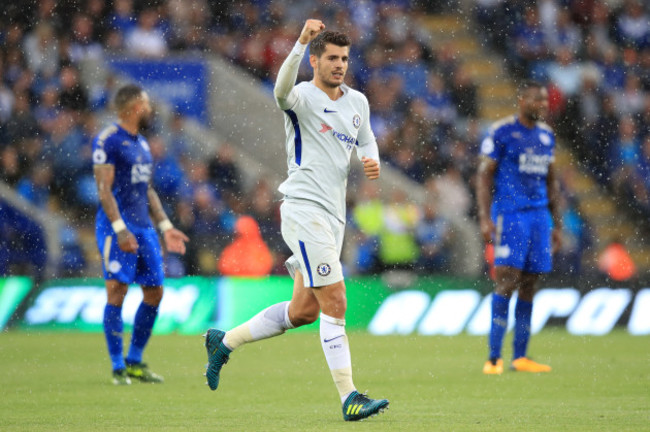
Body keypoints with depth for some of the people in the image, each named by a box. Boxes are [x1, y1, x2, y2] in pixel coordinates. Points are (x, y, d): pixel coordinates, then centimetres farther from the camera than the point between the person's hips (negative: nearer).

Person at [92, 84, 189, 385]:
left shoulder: (141, 143, 18)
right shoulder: (107, 141, -9)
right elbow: (104, 189, -15)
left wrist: (165, 227, 19)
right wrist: (120, 229, -22)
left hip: (144, 226, 9)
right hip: (117, 226, -8)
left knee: (154, 292, 6)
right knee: (117, 292, -9)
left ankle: (135, 362, 16)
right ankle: (118, 367, -4)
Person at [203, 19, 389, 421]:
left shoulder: (358, 102, 14)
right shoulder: (303, 98, -8)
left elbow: (366, 141, 30)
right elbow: (282, 90, -32)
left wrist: (373, 161, 6)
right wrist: (301, 42, -45)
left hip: (333, 215, 8)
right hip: (304, 209, -8)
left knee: (304, 310, 13)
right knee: (335, 304, -14)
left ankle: (225, 341, 30)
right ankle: (349, 398, -13)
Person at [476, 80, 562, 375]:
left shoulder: (546, 135, 15)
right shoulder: (501, 132, -4)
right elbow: (484, 175, -5)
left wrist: (557, 223, 19)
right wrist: (485, 218, -14)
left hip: (540, 215, 6)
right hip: (509, 213, -6)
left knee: (529, 284, 4)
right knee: (507, 280, -13)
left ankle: (520, 357, 8)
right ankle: (493, 357, -12)